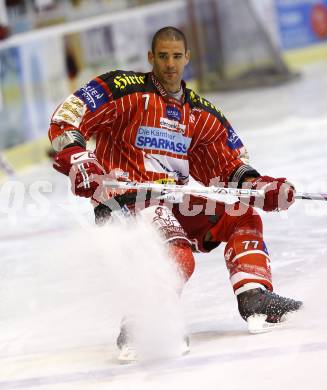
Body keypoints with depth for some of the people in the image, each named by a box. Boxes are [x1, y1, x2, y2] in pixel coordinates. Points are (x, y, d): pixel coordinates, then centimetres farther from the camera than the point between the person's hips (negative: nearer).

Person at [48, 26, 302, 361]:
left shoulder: (201, 114, 16)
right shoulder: (124, 89, -4)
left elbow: (228, 165, 18)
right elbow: (64, 120, -9)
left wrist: (259, 186, -1)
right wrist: (78, 161, -26)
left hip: (176, 204, 7)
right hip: (125, 201, -7)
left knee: (242, 213, 3)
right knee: (177, 259, -31)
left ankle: (254, 297, -2)